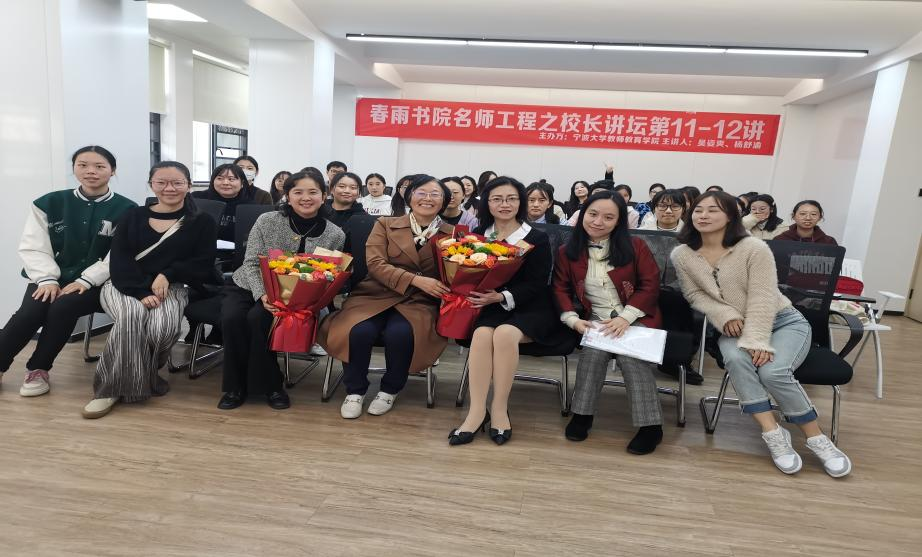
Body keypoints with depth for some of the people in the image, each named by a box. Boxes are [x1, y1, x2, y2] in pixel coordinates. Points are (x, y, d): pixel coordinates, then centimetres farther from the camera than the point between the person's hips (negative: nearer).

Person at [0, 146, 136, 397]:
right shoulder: (48, 203, 7)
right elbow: (33, 247, 3)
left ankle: (38, 368, -7)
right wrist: (47, 279, -12)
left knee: (63, 308, -29)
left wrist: (86, 280, -18)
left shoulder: (126, 209, -3)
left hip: (98, 282, -2)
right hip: (54, 277, 3)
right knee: (29, 312, -25)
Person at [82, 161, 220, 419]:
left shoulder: (202, 222, 8)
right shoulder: (133, 217, 11)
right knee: (133, 314, -34)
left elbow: (203, 263, 1)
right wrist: (142, 292, -19)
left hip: (171, 287, 0)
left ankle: (143, 374, -4)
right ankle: (113, 386, -19)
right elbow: (119, 261, -1)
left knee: (164, 324, -33)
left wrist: (167, 275, -16)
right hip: (125, 286, 1)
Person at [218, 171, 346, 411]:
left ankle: (269, 385, -11)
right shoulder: (267, 221, -7)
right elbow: (251, 263, -8)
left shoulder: (335, 235, -6)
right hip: (248, 287, 1)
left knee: (258, 318, -31)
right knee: (232, 318, -28)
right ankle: (238, 385, -6)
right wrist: (262, 295, -25)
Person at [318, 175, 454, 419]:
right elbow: (375, 263, -5)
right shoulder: (385, 224, 10)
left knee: (400, 333, -33)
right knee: (359, 331, -31)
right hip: (377, 295, 1)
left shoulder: (451, 234, 12)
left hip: (419, 301, 0)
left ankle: (389, 390, -3)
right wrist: (415, 279, -18)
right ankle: (355, 390, -3)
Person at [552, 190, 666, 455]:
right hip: (596, 320, 1)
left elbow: (650, 285, -3)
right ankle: (582, 413, -12)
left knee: (630, 352, -28)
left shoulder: (635, 247, -1)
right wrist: (573, 320, -9)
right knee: (594, 349, -29)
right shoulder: (567, 252, 4)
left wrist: (625, 317, -15)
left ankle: (650, 424, -16)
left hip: (635, 318, -1)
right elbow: (561, 289, 8)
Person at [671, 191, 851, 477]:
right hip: (734, 328, 2)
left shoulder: (754, 248, -15)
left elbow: (762, 297, -19)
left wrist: (757, 340, -29)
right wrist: (725, 315, -16)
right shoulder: (682, 254, -6)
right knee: (735, 358, -33)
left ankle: (816, 438, -6)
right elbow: (694, 294, 1)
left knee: (772, 371, -29)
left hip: (783, 321, -2)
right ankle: (772, 433, -23)